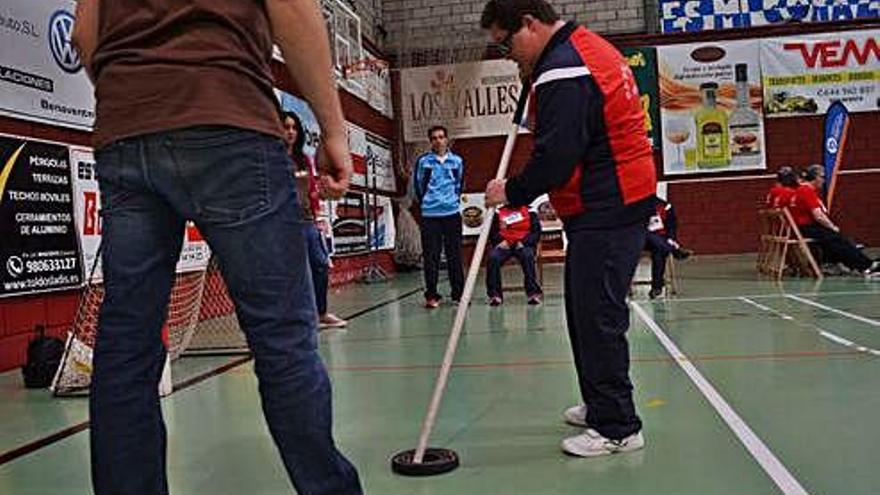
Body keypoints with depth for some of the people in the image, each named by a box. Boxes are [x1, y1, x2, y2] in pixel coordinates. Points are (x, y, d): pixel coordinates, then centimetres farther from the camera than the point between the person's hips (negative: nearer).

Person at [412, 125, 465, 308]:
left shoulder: (457, 161, 7)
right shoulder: (423, 161, 0)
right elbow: (416, 184, 6)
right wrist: (424, 202, 10)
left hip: (452, 214, 2)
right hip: (430, 216, -2)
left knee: (455, 255, 5)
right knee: (431, 257, 0)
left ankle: (458, 293, 13)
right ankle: (431, 295, 6)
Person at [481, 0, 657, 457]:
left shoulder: (562, 71, -17)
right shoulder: (585, 46, 17)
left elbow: (555, 158, -21)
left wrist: (511, 192, -6)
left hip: (605, 212, -11)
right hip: (617, 202, 11)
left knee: (597, 315, -7)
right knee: (586, 311, 17)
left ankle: (617, 427, 3)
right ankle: (601, 405, 29)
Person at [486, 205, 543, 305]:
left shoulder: (530, 212, 7)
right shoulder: (499, 212, 12)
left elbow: (536, 231, 1)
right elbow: (492, 230, 11)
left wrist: (524, 242, -14)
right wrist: (500, 241, -9)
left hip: (524, 245, -1)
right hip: (505, 245, 2)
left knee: (527, 256, -37)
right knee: (493, 258, -30)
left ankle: (534, 293, -30)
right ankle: (495, 294, -22)